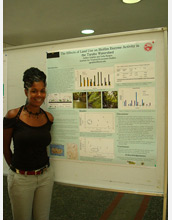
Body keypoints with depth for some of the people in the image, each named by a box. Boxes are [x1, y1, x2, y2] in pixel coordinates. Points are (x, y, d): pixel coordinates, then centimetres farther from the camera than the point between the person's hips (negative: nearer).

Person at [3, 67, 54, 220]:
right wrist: (15, 167, 9)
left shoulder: (48, 117, -2)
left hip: (45, 176, 3)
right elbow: (5, 147, -1)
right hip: (21, 178, -3)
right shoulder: (13, 115, -13)